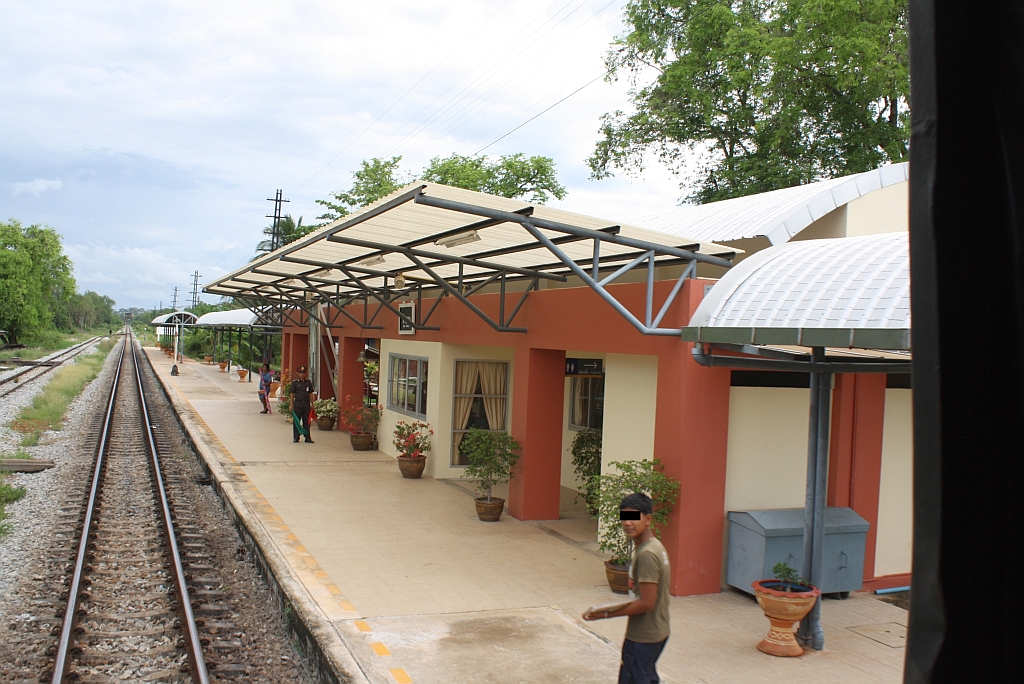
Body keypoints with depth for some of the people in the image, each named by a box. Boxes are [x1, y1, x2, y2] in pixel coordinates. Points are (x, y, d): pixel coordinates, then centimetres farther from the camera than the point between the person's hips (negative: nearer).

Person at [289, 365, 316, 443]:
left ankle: (307, 437, 10)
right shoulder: (295, 382, -2)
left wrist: (311, 403, 9)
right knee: (296, 421, 3)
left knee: (307, 421, 5)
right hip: (298, 403, -3)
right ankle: (296, 437, 13)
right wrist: (291, 404, -6)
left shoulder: (308, 382, 8)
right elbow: (292, 394, -2)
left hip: (306, 403, 3)